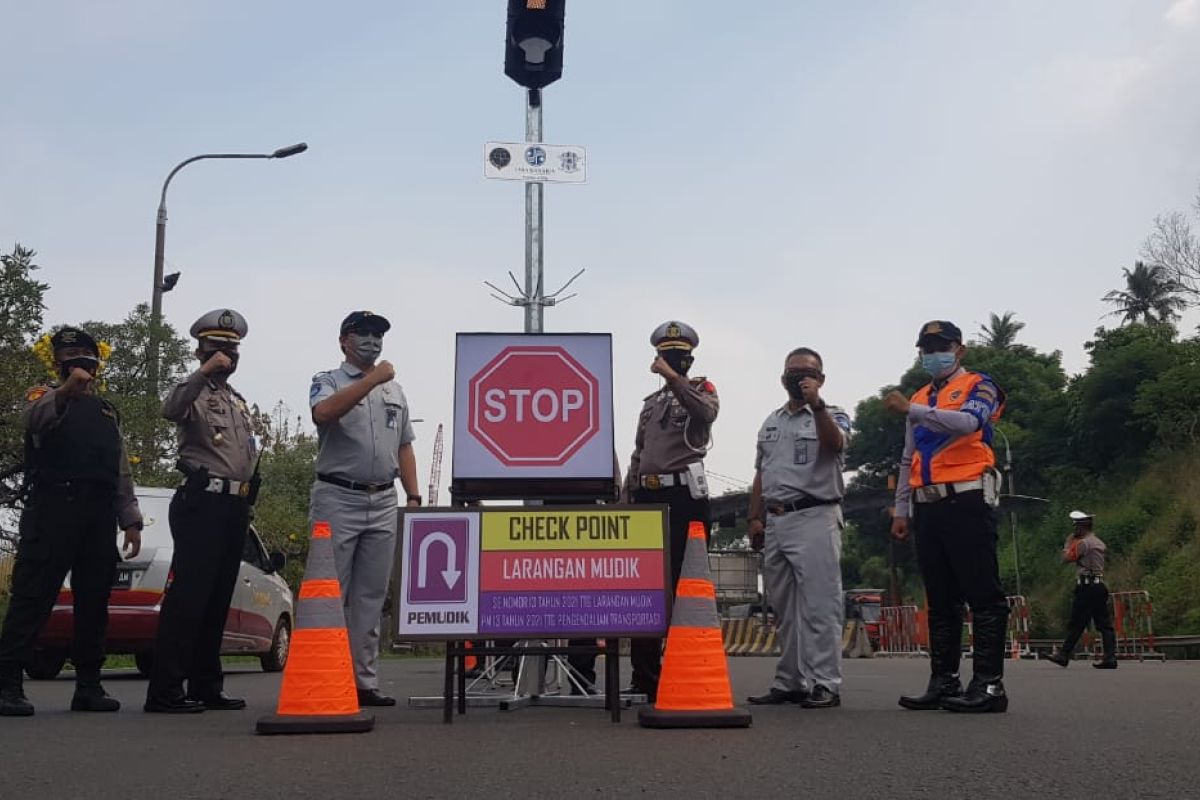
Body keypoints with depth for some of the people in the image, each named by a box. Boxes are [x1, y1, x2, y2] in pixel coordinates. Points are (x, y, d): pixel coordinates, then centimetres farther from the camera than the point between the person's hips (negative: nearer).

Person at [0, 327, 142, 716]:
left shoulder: (107, 412, 26)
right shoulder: (46, 396, 10)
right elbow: (35, 419, -17)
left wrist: (131, 520, 14)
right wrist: (66, 391, -37)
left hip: (100, 512, 5)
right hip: (54, 505, -5)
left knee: (94, 601, 4)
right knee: (34, 595, -9)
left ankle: (89, 685, 9)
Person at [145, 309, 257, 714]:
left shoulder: (240, 402, 24)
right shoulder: (194, 392, 0)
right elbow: (170, 409, -25)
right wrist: (205, 372, -32)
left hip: (236, 505, 8)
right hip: (202, 501, -8)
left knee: (217, 600, 9)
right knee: (187, 596, -11)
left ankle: (206, 687, 14)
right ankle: (165, 691, -10)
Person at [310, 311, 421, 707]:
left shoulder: (395, 390, 19)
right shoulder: (327, 381, 3)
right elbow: (323, 412, -21)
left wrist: (413, 497, 10)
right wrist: (372, 379, -22)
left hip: (384, 503, 5)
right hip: (338, 499, -5)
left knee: (371, 597, 5)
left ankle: (365, 681, 9)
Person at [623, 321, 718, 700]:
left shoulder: (701, 388, 6)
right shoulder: (650, 402, 25)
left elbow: (705, 413, -21)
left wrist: (673, 378, -29)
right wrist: (626, 499, 17)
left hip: (684, 496, -6)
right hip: (648, 498, 6)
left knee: (683, 582, -9)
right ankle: (645, 673, 12)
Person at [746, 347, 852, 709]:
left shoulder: (832, 417, 2)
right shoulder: (771, 422, 20)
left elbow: (834, 443, -22)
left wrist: (817, 405, -35)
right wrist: (755, 517, 13)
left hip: (814, 518, -6)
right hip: (775, 521, 7)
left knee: (819, 606, -8)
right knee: (784, 608, 10)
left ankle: (824, 684, -4)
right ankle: (789, 682, 17)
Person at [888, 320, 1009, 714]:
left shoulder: (978, 386, 3)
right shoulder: (920, 399, 23)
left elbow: (968, 421, -21)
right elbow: (908, 460, 23)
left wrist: (911, 410, -25)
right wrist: (901, 510, 17)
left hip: (967, 502, -7)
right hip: (928, 507, 7)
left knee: (983, 595, -7)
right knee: (940, 600, 8)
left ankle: (989, 684, -7)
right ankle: (943, 682, 12)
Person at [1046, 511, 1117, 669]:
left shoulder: (1083, 543, -10)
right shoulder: (1099, 543, 18)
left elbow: (1067, 558, -8)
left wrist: (1069, 542, 5)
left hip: (1086, 586, -9)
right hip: (1100, 586, 9)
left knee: (1076, 623, -4)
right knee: (1104, 623, 4)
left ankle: (1063, 655, 0)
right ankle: (1110, 657, -1)